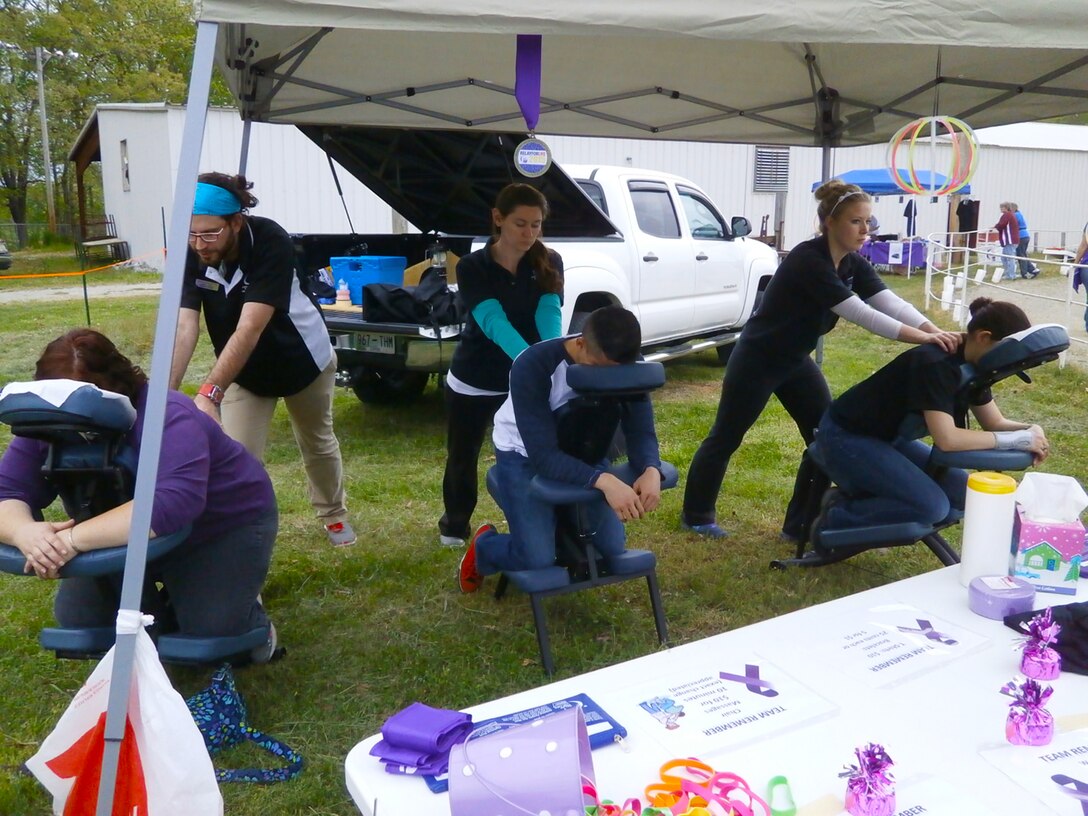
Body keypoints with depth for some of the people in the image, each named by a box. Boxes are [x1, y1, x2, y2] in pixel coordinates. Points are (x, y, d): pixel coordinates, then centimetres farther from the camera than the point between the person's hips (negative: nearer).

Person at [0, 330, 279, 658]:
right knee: (76, 617, -2)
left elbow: (175, 503, -49)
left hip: (226, 523, -6)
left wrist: (75, 538, -51)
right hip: (134, 538, 6)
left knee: (211, 631, -20)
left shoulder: (167, 416, -36)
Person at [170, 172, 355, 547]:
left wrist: (208, 394, -52)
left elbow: (250, 328, -43)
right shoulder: (190, 256, -23)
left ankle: (334, 515, 45)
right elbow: (183, 328, -31)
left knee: (317, 444, 19)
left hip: (303, 359, -2)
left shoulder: (270, 242, -35)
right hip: (242, 370, 3)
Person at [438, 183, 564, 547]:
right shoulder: (472, 267, -17)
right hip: (473, 381, -1)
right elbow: (493, 322, -31)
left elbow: (549, 315, -23)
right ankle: (454, 525, 38)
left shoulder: (549, 264, -8)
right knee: (462, 459, 14)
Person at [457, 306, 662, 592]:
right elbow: (543, 454, -38)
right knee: (539, 558, -16)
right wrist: (603, 481, -52)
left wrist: (651, 471, -44)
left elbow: (641, 431, -21)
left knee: (611, 548, 0)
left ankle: (562, 524, 31)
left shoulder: (627, 366, -22)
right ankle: (483, 546, 18)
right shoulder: (532, 366, -36)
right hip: (524, 454, -4)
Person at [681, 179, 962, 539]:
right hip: (757, 360, -8)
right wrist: (921, 338, -37)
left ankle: (800, 524, 15)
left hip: (796, 361, 9)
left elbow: (892, 303, -12)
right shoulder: (808, 260, -28)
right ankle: (696, 516, 24)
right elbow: (860, 314, -34)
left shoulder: (853, 264, -2)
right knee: (726, 438, 6)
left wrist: (937, 332, -27)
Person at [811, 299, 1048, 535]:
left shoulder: (971, 366, 0)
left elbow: (994, 422, 7)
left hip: (888, 437, 10)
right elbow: (946, 439, -33)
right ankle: (835, 519, -7)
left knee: (963, 494, 0)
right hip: (846, 437, -10)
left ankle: (861, 499, 5)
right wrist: (1017, 439, -27)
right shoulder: (936, 365, -28)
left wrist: (1031, 430, -13)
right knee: (933, 506, -23)